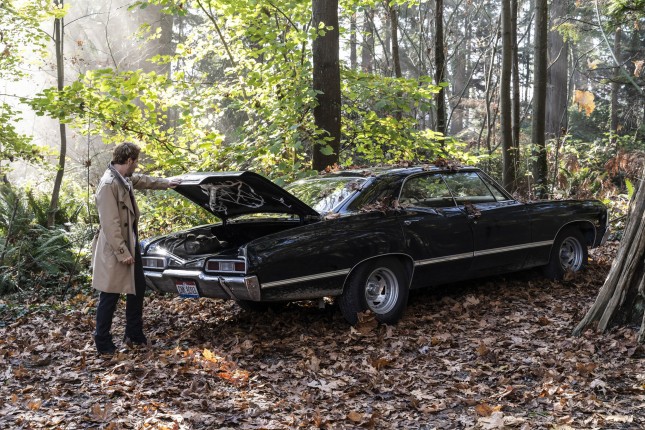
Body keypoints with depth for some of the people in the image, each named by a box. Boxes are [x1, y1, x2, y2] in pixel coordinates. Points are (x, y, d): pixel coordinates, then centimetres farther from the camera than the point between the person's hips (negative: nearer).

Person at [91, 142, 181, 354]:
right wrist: (122, 253, -23)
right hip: (114, 251, -10)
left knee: (138, 288, 17)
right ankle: (103, 343, 14)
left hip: (130, 244, 10)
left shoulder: (125, 178, 4)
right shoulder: (108, 185, -24)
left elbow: (142, 180, 30)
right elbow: (111, 224, -25)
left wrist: (166, 182, 41)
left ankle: (134, 335, 30)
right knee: (110, 296, 1)